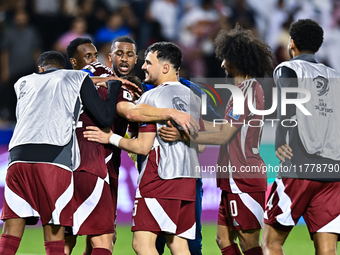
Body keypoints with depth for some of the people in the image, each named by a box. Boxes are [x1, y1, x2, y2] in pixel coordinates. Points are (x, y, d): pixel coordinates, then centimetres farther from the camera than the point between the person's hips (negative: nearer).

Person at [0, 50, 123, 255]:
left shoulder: (23, 83, 27)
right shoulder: (78, 79, 17)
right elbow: (105, 118, 12)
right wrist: (114, 84, 28)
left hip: (19, 154, 3)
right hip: (54, 157, -3)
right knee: (54, 237, 2)